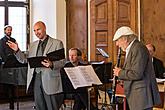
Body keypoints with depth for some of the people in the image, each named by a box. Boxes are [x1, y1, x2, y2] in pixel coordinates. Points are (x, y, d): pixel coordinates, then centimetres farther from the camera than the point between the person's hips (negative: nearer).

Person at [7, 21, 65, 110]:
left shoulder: (57, 43, 1)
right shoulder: (33, 45, 17)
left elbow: (62, 62, -4)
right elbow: (25, 60, 17)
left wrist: (51, 64, -23)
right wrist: (17, 50, 3)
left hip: (50, 80, -5)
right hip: (36, 79, 5)